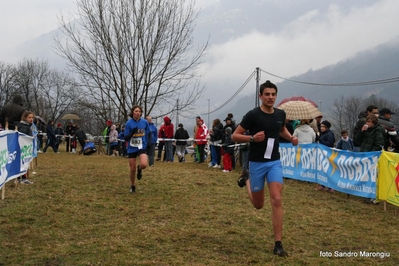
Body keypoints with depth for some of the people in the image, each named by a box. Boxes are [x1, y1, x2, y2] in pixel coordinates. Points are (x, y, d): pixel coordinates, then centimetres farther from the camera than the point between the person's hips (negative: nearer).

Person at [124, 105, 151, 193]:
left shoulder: (144, 122, -3)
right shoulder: (128, 123, -7)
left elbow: (149, 133, 15)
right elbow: (126, 138, -7)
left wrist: (149, 141, -1)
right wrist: (132, 132, -25)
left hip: (142, 147, 0)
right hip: (132, 148, 0)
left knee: (144, 165, -25)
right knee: (132, 169, 4)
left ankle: (139, 169, 13)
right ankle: (133, 186, 28)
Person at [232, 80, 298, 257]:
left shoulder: (280, 114, 1)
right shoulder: (253, 115, -14)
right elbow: (235, 136, -11)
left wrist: (291, 138, 3)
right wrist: (252, 138, -28)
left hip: (275, 162, 3)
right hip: (257, 163, -3)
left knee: (276, 200, -12)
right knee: (258, 204, 10)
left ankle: (278, 244, -7)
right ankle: (248, 183, 45)